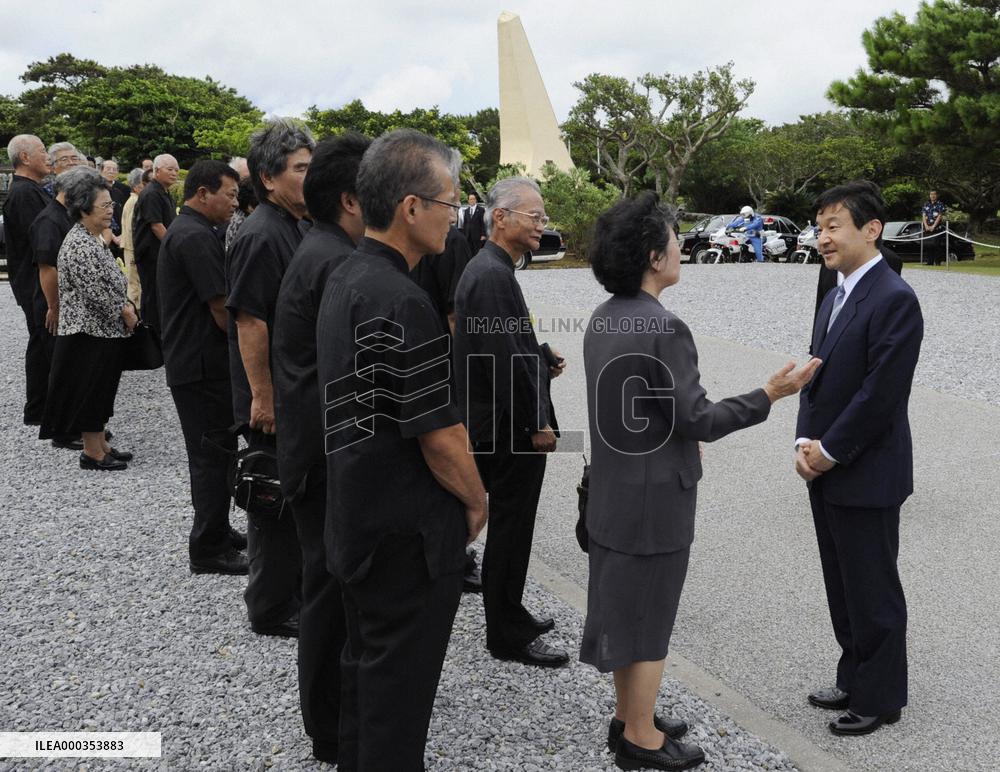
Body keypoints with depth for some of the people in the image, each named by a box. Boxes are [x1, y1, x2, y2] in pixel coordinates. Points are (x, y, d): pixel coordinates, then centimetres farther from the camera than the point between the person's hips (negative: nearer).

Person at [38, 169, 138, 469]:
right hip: (89, 331, -10)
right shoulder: (79, 244, -19)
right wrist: (125, 312, -13)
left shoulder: (95, 238, 12)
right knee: (90, 390, 0)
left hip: (104, 329, 10)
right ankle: (92, 453, 9)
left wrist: (125, 306, 4)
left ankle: (100, 444, 25)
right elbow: (94, 291, -24)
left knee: (100, 390, 16)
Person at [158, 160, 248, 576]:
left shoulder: (180, 230, 15)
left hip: (187, 360, 11)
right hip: (204, 366, -11)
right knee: (214, 456, -2)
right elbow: (221, 308, -20)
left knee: (209, 452, 19)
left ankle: (215, 531, 31)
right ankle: (208, 549, 7)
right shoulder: (197, 237, -19)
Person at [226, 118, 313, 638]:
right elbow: (249, 320, -23)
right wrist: (263, 397, -23)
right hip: (275, 398, -9)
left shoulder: (296, 227, 11)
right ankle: (271, 610, 17)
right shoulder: (261, 235, -20)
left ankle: (296, 590, 35)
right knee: (277, 500, 2)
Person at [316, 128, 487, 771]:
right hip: (409, 531, -10)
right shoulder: (403, 303, -25)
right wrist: (476, 500, -5)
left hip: (353, 518, 10)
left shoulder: (345, 279, 6)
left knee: (367, 661, 23)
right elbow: (440, 434, -23)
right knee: (400, 679, 6)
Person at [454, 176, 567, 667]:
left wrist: (541, 364, 11)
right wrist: (535, 426, -19)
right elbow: (505, 360, -25)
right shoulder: (493, 275, -22)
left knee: (509, 529, 20)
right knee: (511, 530, 2)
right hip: (512, 431, -10)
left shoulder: (487, 268, 12)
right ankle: (508, 637, 16)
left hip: (502, 429, 10)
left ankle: (510, 617, 34)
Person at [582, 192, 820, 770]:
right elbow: (698, 420, -22)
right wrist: (769, 396, -14)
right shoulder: (663, 330, -24)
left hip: (613, 489, 9)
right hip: (655, 497, -9)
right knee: (651, 615, 6)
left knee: (622, 603, 19)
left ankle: (628, 716, 35)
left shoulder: (603, 320, 3)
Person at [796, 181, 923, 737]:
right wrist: (805, 444, 0)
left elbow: (882, 394, -21)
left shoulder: (895, 300, -17)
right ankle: (855, 680, 34)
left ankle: (881, 699, 21)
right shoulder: (836, 298, 11)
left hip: (866, 477, -8)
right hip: (826, 474, 9)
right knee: (843, 589, 19)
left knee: (873, 593, 6)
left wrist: (829, 452, -14)